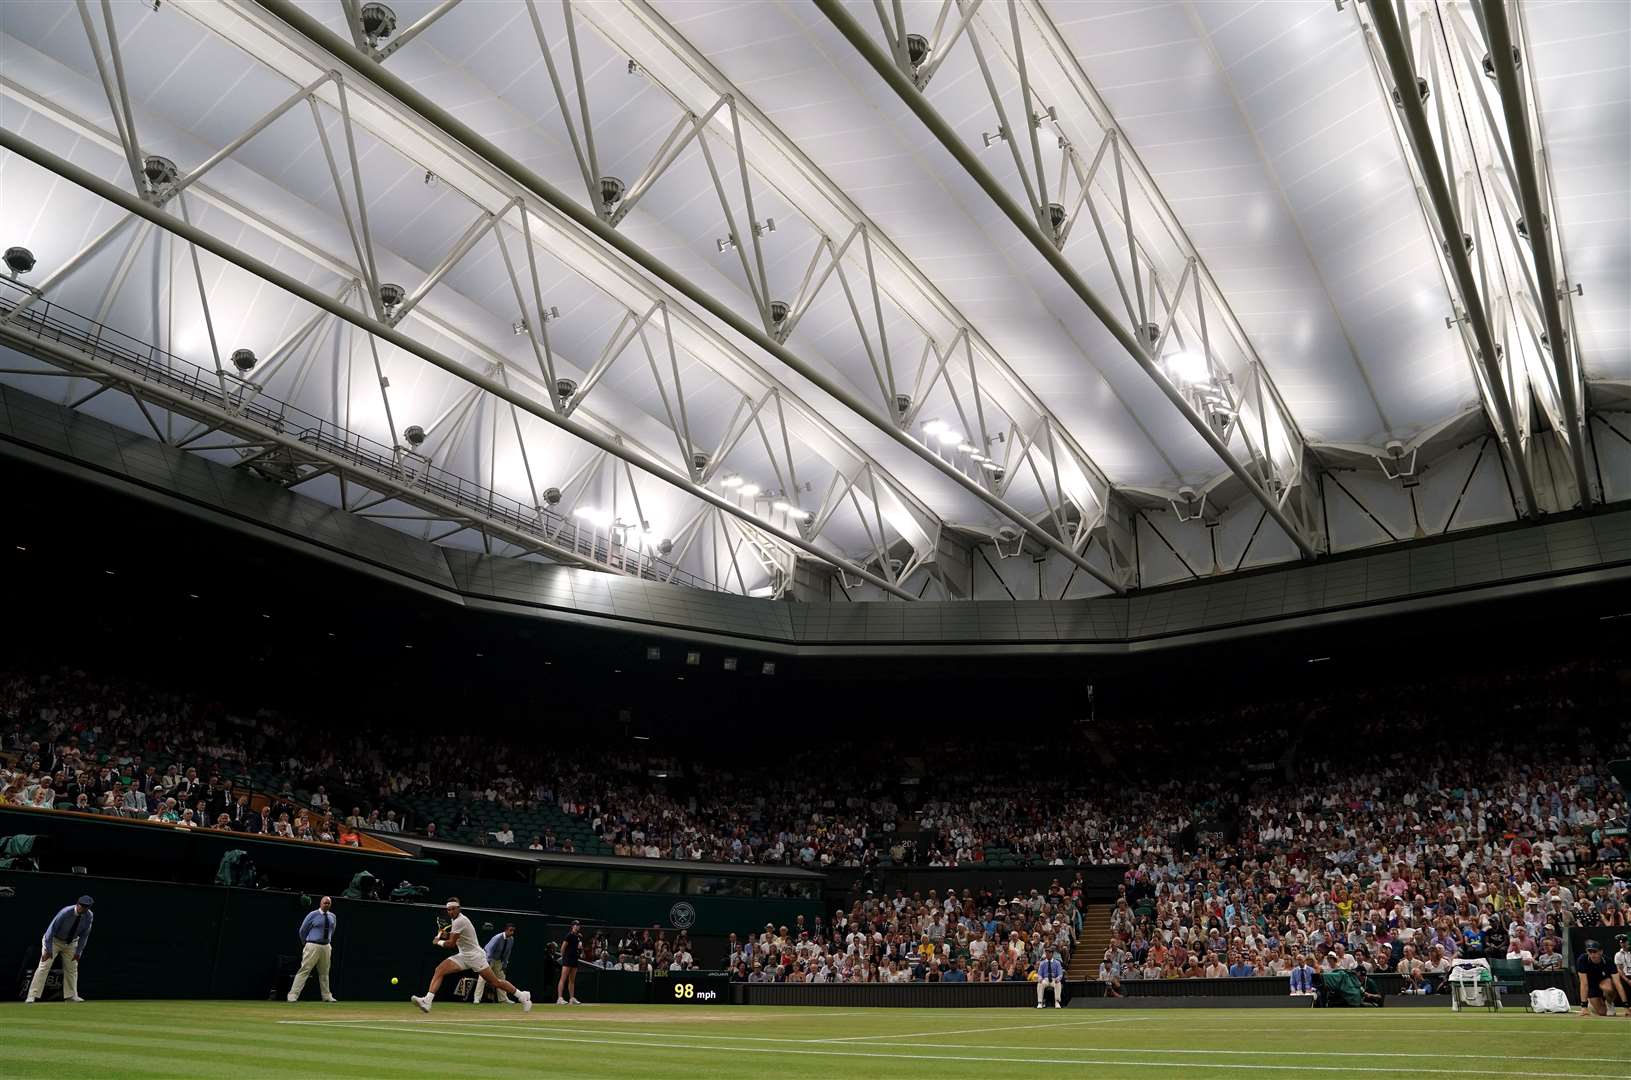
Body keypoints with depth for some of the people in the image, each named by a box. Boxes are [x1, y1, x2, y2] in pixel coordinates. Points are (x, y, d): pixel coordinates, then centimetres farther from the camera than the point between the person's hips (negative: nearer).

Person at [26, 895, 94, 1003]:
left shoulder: (89, 916, -16)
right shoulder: (66, 912, -30)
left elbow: (84, 935, -6)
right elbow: (52, 928, -25)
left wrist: (78, 952, -8)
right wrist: (48, 950, -25)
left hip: (71, 943, 4)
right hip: (54, 940, -4)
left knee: (72, 968, 4)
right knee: (44, 966, -13)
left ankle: (71, 995, 11)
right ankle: (32, 996, -12)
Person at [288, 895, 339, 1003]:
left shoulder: (333, 917, 9)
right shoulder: (313, 915, -7)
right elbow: (302, 931, 2)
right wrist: (306, 944, 11)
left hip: (326, 946, 5)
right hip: (313, 946, -5)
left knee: (324, 972, 14)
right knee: (304, 970, -11)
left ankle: (327, 996, 21)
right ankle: (293, 995, -11)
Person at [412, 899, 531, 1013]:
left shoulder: (460, 921, -20)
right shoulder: (456, 919, 8)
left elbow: (451, 944, -19)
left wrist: (438, 942, -2)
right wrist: (446, 935, 6)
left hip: (475, 956, -9)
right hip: (463, 956, 9)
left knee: (495, 982, -5)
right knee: (439, 970, -11)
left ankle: (522, 996, 8)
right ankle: (427, 1001, -18)